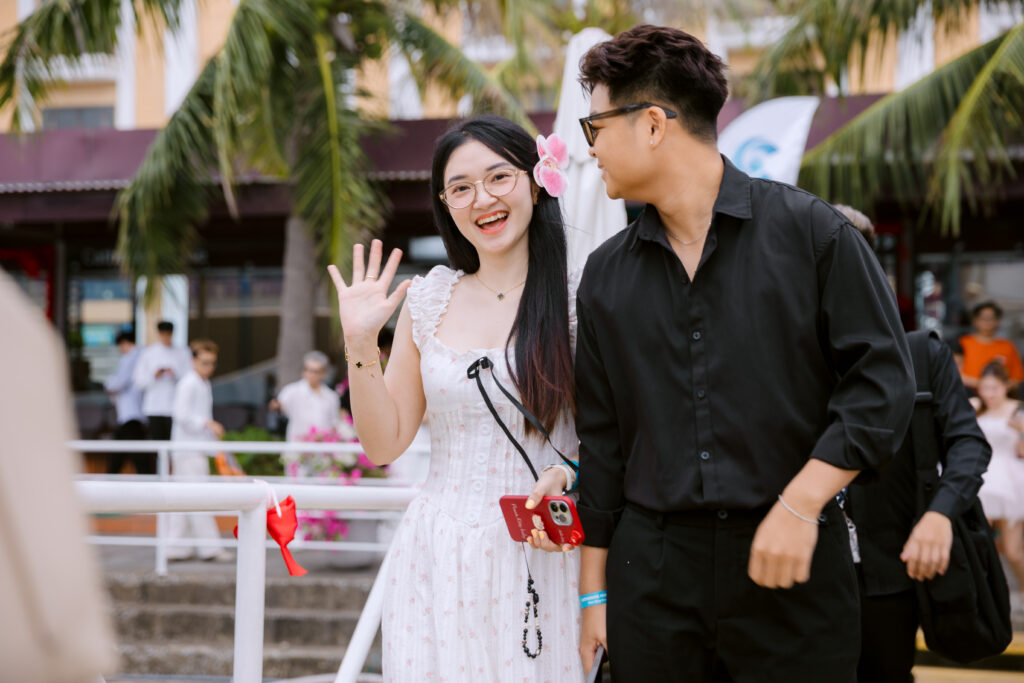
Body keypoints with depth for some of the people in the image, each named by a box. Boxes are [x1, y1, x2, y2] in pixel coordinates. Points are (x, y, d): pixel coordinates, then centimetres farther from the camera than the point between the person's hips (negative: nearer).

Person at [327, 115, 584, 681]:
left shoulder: (579, 301, -3)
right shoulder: (428, 301, 8)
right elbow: (384, 443, 9)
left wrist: (569, 476, -19)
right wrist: (360, 343, -1)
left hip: (538, 561, -3)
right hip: (435, 564, 3)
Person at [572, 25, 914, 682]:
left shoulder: (809, 229, -1)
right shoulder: (606, 274, 11)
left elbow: (883, 379, -4)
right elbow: (601, 441, 14)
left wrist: (801, 504, -13)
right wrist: (595, 590, 11)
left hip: (795, 576, -3)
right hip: (651, 573, 3)